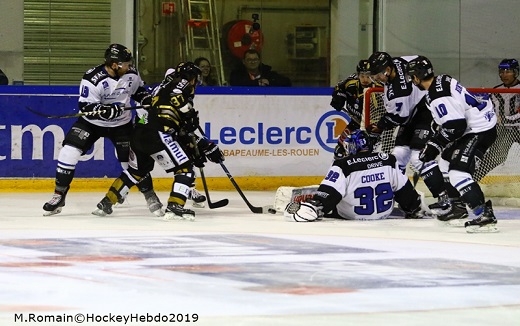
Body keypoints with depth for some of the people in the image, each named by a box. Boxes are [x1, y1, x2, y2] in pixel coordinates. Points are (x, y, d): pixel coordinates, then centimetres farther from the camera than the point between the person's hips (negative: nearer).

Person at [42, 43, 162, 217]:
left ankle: (149, 194, 21)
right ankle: (59, 196, -5)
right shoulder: (92, 79, -27)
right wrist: (107, 111, -41)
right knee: (69, 151, -17)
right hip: (92, 122, -3)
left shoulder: (131, 74, -10)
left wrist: (150, 101, -6)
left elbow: (139, 90, 11)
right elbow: (86, 108, -26)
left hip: (121, 124, 3)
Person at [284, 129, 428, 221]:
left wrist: (313, 208, -22)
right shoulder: (388, 161, -7)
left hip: (352, 215, -4)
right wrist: (414, 208, 14)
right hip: (384, 212, 4)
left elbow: (328, 194, -26)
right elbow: (403, 189, 1)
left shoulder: (343, 166, -20)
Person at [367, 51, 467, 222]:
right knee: (399, 153, 10)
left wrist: (378, 128, -2)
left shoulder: (398, 90, -30)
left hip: (428, 112, -11)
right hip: (413, 112, 11)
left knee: (419, 157, -22)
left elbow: (398, 118, -19)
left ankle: (452, 202, -25)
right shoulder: (396, 62, -5)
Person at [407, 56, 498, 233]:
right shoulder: (442, 80, 8)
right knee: (447, 159, 24)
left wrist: (434, 145, -16)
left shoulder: (437, 96, -23)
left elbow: (455, 126, -26)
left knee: (458, 172, -19)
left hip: (480, 130, -11)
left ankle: (485, 216, -26)